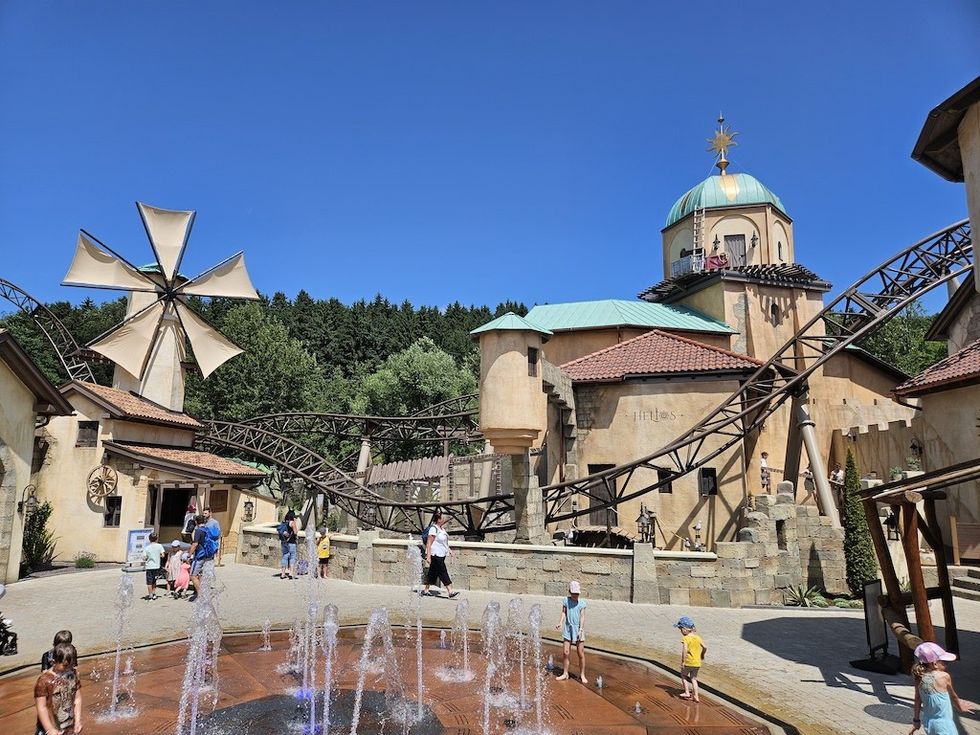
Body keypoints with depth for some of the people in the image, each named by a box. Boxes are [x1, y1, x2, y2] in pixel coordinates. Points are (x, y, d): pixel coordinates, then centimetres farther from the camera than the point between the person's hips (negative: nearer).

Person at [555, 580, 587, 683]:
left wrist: (581, 630, -17)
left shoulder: (582, 602, -4)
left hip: (578, 629, -1)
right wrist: (560, 622, -15)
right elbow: (564, 612, 1)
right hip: (568, 629, 2)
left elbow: (582, 617, -8)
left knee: (581, 654, 2)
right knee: (565, 653, 1)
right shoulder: (566, 600, 1)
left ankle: (582, 675, 17)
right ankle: (565, 674, 16)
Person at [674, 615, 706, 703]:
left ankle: (687, 692, 17)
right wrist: (702, 655, 20)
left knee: (683, 675, 20)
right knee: (693, 679, 18)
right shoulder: (697, 637, 2)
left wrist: (682, 661, -20)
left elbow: (685, 650, -27)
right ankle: (696, 696, 14)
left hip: (688, 663, -5)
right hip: (697, 663, 5)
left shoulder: (685, 638, -15)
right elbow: (705, 647, 2)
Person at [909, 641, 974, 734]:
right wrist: (960, 707, 21)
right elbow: (953, 697, -1)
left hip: (927, 723, 6)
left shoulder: (920, 678, -6)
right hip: (943, 725, -6)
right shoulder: (944, 677, -20)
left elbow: (917, 701, 2)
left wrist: (916, 721, 13)